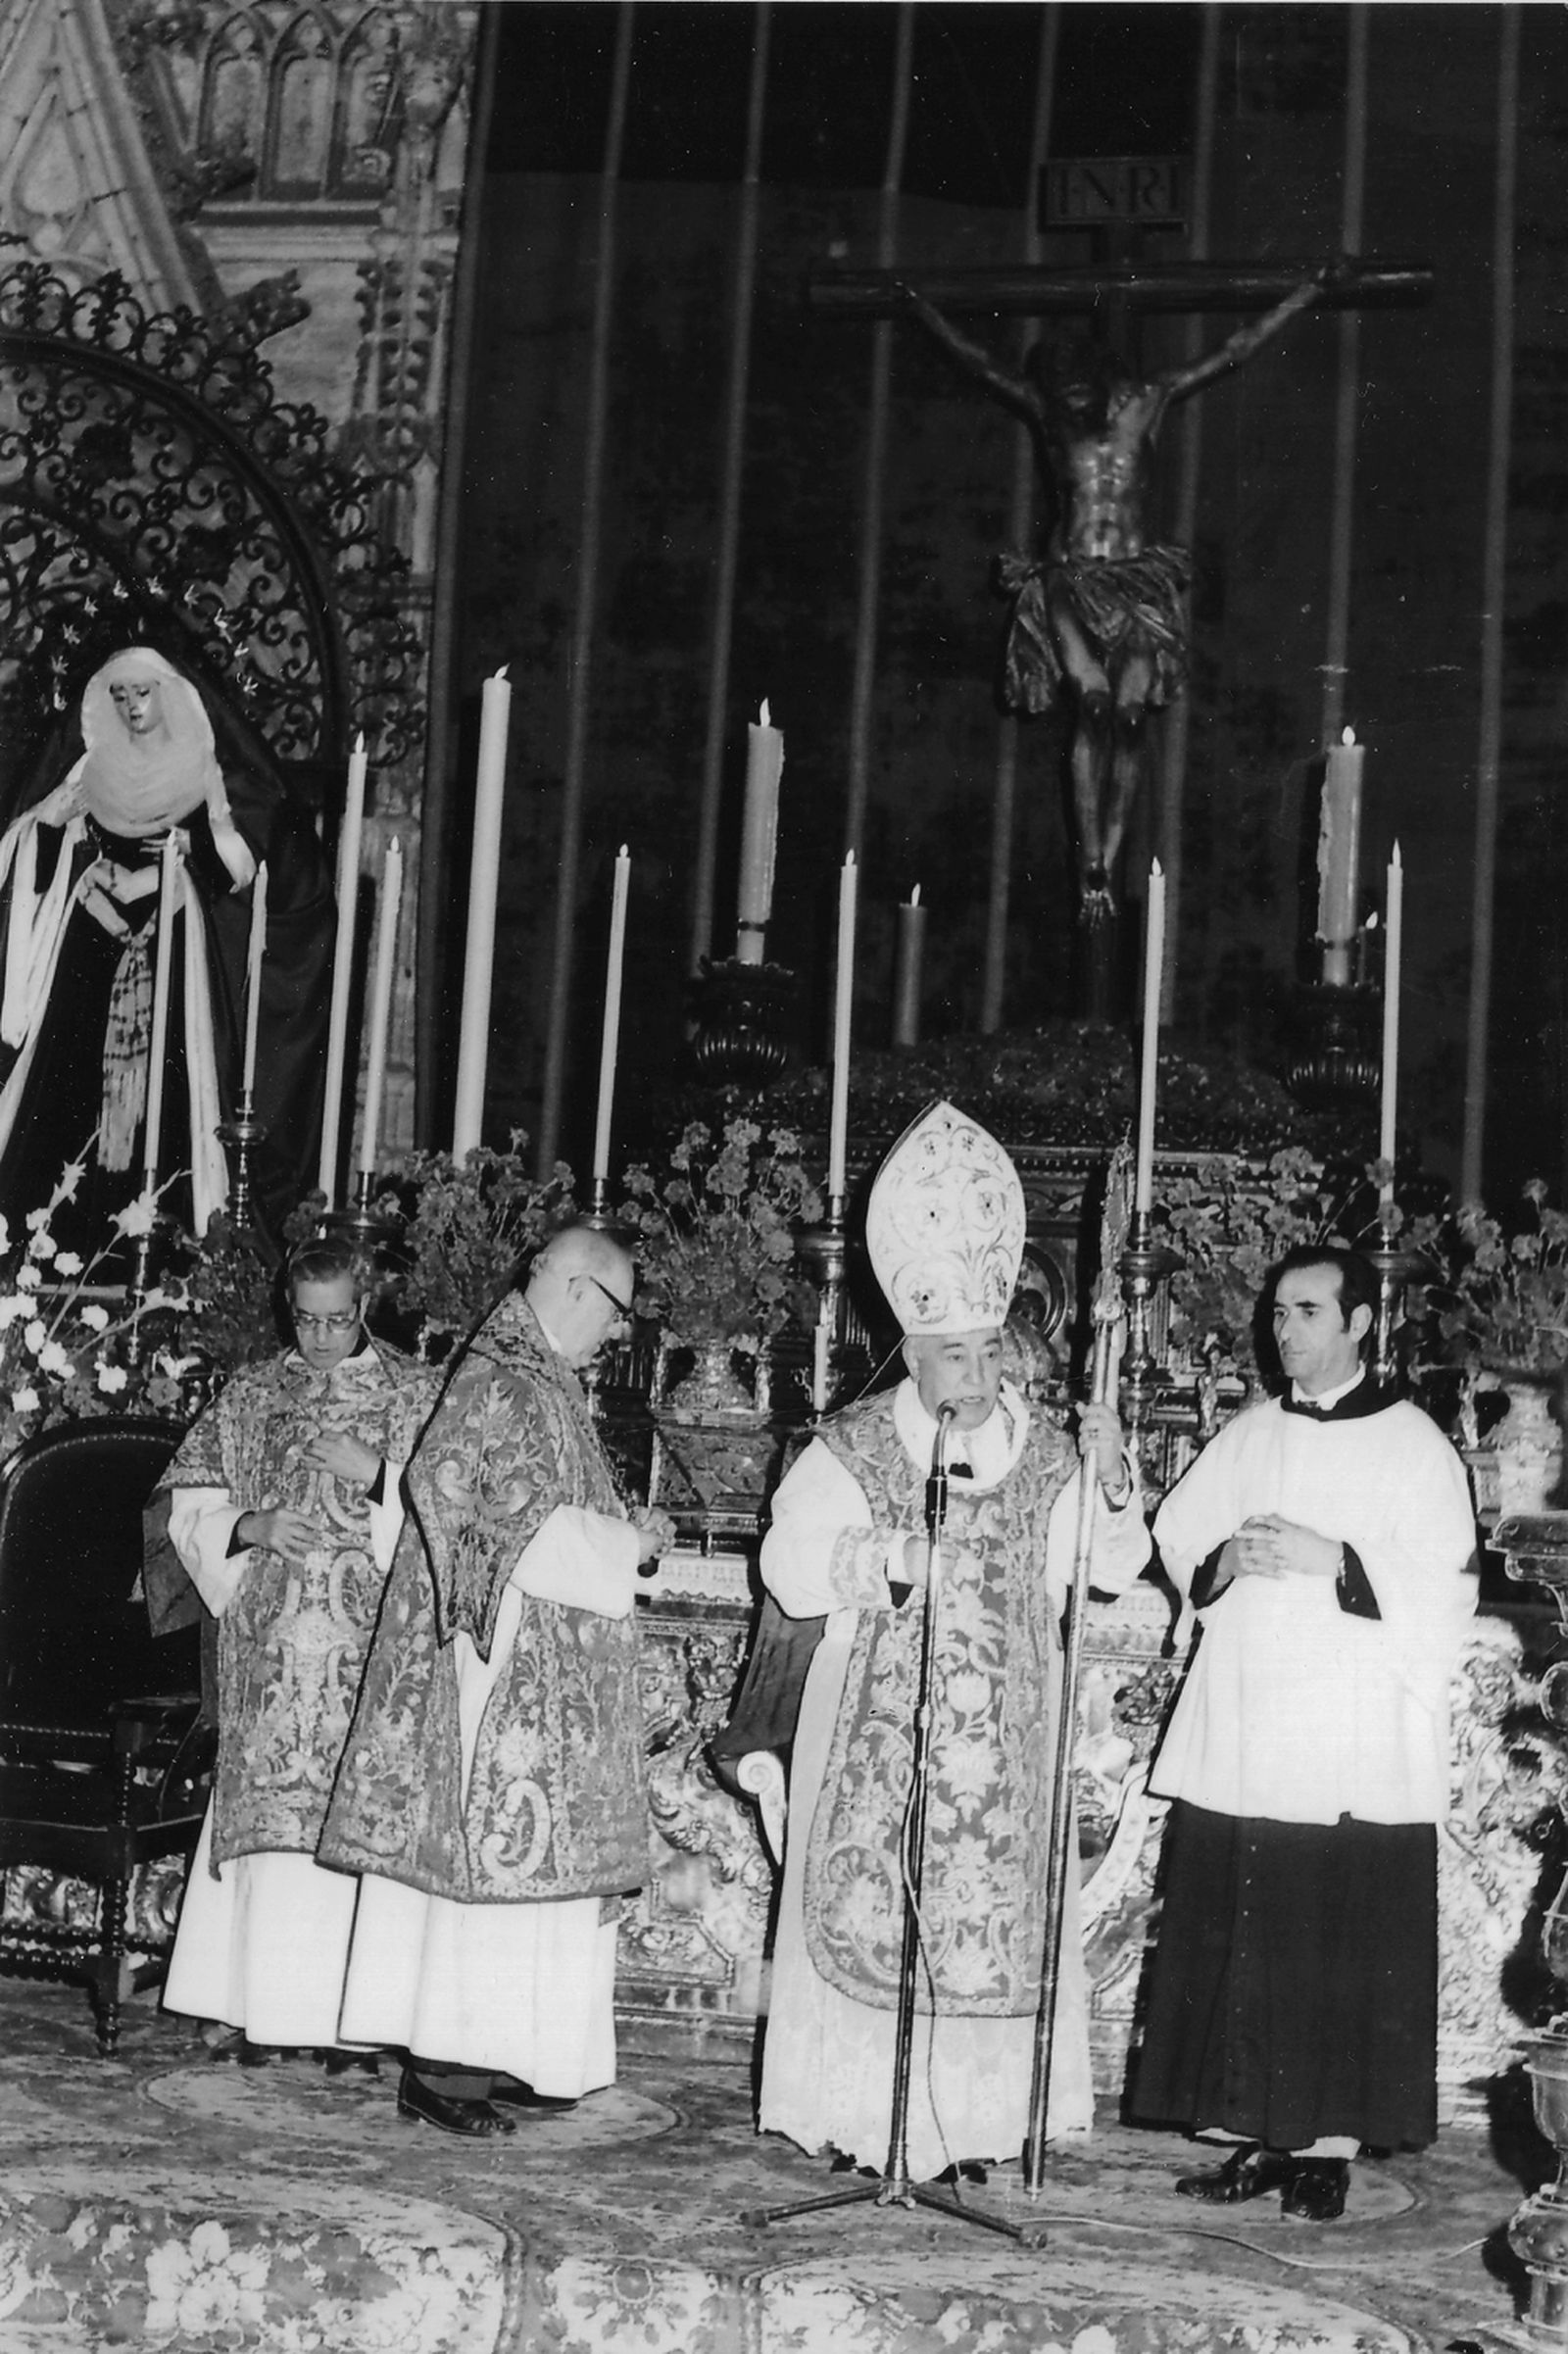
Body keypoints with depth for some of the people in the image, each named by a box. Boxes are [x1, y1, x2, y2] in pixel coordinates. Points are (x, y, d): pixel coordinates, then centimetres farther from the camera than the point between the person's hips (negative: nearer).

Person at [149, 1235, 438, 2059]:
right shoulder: (253, 1393, 12)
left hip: (368, 1642, -2)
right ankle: (263, 2006, 5)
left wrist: (377, 1475, -13)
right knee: (267, 1804, -1)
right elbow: (186, 1501, 13)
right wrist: (250, 1527, -5)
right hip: (269, 1639, 2)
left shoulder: (416, 1393, 6)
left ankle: (346, 2008, -3)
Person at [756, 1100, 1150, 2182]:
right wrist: (875, 1557, -20)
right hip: (878, 1722, -2)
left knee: (1000, 1907, 2)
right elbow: (787, 1563, -4)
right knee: (869, 1903, -2)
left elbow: (1114, 1565, -1)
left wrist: (1112, 1487, -19)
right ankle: (867, 2112, 8)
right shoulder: (851, 1451, -1)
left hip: (1002, 1729, 2)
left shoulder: (1047, 1456, 4)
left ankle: (978, 2112, 10)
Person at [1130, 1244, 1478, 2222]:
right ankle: (1255, 2135, 13)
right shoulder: (1248, 1437, 14)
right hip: (1239, 1738, 4)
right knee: (1235, 1946, 4)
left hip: (1357, 1754, -4)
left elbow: (1443, 1593, -7)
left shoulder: (1413, 1445, -1)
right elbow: (1177, 1544, 17)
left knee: (1344, 1950, -3)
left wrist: (1330, 1559, -17)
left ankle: (1328, 2146, 6)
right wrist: (1228, 1559, -4)